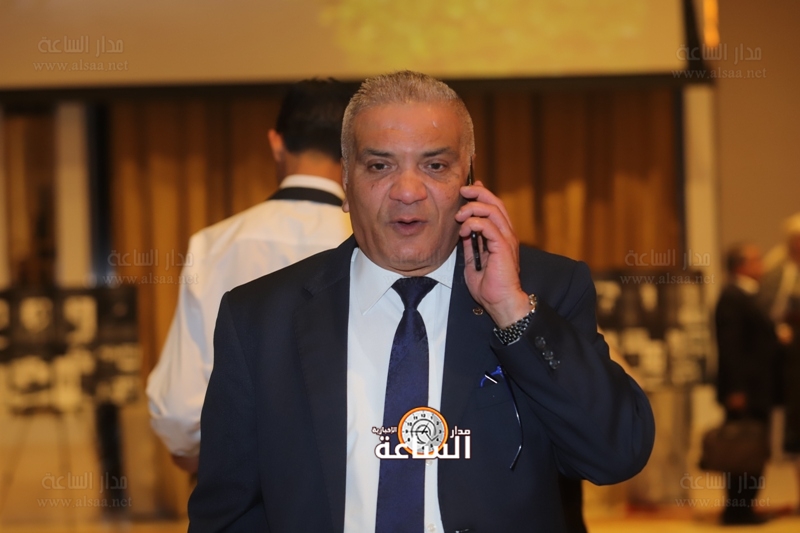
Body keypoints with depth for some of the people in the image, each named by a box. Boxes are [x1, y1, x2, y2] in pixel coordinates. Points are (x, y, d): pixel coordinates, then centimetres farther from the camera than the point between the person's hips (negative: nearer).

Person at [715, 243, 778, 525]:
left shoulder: (747, 296, 17)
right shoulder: (732, 298, -14)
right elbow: (729, 346, -19)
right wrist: (735, 390, -22)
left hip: (757, 390, 10)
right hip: (744, 393, -10)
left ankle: (743, 509, 16)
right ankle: (737, 510, -1)